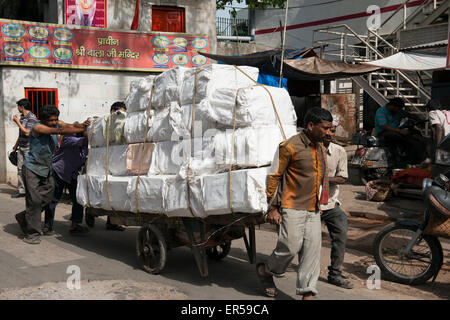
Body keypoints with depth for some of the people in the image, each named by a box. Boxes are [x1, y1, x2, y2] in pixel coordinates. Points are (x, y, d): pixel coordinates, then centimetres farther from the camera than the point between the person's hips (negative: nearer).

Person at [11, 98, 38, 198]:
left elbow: (27, 133, -22)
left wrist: (17, 122, -15)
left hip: (29, 148, -8)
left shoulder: (31, 118, -13)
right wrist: (16, 145, 26)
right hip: (21, 147, 9)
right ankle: (21, 190, 13)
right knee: (20, 169, 8)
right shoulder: (22, 117, 15)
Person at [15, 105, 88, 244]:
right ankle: (32, 234, 1)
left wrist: (84, 124, -39)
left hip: (46, 169, 7)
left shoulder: (57, 123, -3)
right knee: (35, 200, -8)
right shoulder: (37, 128, -22)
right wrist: (84, 128, -39)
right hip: (32, 168, -7)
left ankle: (23, 217, 30)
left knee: (47, 198, 7)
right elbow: (60, 131, -34)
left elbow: (71, 126, -18)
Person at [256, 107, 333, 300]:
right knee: (291, 247, -6)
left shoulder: (320, 147, 13)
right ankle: (265, 270, 22)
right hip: (292, 208, -7)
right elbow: (274, 176, -9)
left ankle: (307, 293, 6)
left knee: (312, 249, 1)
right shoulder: (290, 147, -11)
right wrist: (273, 208, -10)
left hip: (313, 210, 7)